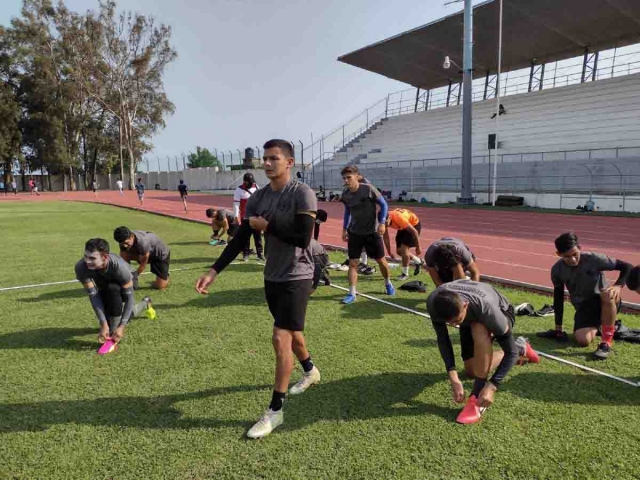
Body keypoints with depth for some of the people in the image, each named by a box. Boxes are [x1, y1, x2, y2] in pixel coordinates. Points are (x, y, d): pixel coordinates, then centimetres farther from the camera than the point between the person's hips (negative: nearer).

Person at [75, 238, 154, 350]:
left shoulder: (119, 266, -43)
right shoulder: (81, 267, -37)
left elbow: (129, 297, -36)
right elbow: (93, 295, -34)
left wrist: (122, 326, -42)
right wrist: (103, 324, -40)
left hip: (123, 286, -4)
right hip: (104, 288, 4)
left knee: (112, 289, -37)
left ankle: (113, 335, -23)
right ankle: (145, 304, 37)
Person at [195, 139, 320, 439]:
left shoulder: (302, 194, -15)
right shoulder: (258, 198, 3)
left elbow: (303, 237, -23)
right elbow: (239, 239, 1)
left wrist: (267, 225, -16)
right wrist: (214, 271, -7)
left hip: (296, 277, -7)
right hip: (272, 277, 7)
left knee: (280, 338, -9)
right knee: (290, 333, 22)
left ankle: (275, 411, 5)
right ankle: (310, 371, 50)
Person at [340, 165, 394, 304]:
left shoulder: (368, 189, -17)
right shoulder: (345, 194, -5)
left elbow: (383, 204, -7)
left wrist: (382, 223, -15)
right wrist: (345, 228, 9)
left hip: (372, 231, -2)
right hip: (354, 232, 3)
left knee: (381, 260, 12)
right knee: (352, 263, -4)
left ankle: (388, 284, 38)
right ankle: (351, 294, 4)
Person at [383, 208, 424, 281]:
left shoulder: (398, 217, -39)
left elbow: (414, 231, -29)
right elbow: (386, 238, -5)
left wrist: (418, 247, -20)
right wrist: (389, 253, -1)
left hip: (414, 224, -7)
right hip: (403, 227, 7)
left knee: (403, 249, -18)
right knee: (399, 251, 7)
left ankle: (405, 273, -1)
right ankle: (418, 261, 30)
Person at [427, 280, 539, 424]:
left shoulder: (487, 309, -45)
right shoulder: (434, 303, -37)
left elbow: (510, 352, -33)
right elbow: (442, 339, -22)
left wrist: (491, 387, -42)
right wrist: (453, 377, -32)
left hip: (501, 313, -4)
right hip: (472, 319, 5)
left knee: (478, 330, -39)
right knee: (472, 371, 8)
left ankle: (478, 397, -27)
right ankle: (520, 347, 30)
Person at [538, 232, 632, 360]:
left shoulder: (593, 259, -19)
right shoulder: (557, 270, -10)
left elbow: (627, 266, -11)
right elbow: (558, 297, 3)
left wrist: (618, 286, -31)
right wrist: (558, 328, 4)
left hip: (603, 303, -2)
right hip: (583, 307, 2)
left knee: (609, 294, -39)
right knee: (583, 341, -23)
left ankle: (606, 343, -25)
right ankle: (595, 327, 17)